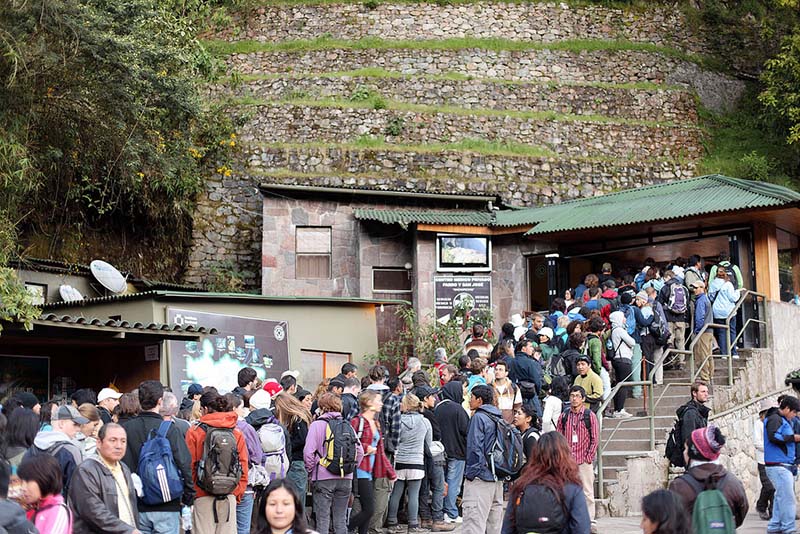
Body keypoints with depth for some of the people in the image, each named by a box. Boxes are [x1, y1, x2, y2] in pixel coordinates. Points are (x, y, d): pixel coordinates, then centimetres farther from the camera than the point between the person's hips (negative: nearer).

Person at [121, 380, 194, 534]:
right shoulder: (170, 430, -10)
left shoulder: (125, 429, -2)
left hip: (136, 508, 3)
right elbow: (185, 465, -10)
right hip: (166, 508, -3)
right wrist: (189, 498, 2)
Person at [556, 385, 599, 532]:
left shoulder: (589, 415, 1)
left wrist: (589, 457, -6)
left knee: (587, 491, -2)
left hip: (584, 461, -3)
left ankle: (590, 520, 3)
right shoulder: (564, 416, 9)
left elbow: (595, 439, 0)